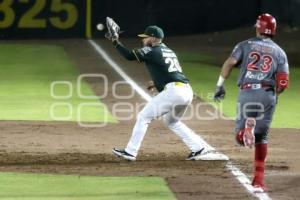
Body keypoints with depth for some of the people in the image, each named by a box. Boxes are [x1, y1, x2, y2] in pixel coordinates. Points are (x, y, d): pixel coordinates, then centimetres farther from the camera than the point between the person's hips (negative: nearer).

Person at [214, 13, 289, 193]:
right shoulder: (279, 52, 12)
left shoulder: (245, 45, 10)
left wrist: (220, 85, -4)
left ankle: (247, 127, -31)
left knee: (241, 137, 7)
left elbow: (229, 63, -7)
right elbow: (283, 83, 2)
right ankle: (259, 180, 10)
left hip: (247, 93, -1)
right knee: (262, 138, 14)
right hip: (268, 95, 1)